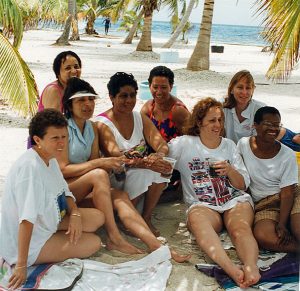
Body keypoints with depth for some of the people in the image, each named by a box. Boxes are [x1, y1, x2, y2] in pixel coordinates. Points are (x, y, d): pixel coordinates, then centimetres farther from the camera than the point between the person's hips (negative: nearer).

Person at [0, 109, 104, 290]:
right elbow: (27, 219, -33)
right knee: (93, 243, -8)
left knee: (98, 218, 0)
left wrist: (75, 214, -10)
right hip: (24, 241, -9)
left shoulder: (50, 158, -1)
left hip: (46, 222, 9)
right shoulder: (31, 166, -30)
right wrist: (21, 266, -33)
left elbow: (64, 192, 11)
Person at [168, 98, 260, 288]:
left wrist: (230, 171, -5)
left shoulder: (229, 145, 18)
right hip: (202, 204, -2)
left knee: (240, 227, -33)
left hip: (236, 200, 3)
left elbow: (243, 185, 16)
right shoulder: (185, 144, 12)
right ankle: (231, 268, -59)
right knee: (196, 218, -39)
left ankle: (251, 266, -59)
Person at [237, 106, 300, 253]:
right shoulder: (244, 144, 1)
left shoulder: (288, 155, -4)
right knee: (262, 237, -31)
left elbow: (287, 192, -8)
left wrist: (281, 224, -20)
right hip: (263, 206, 2)